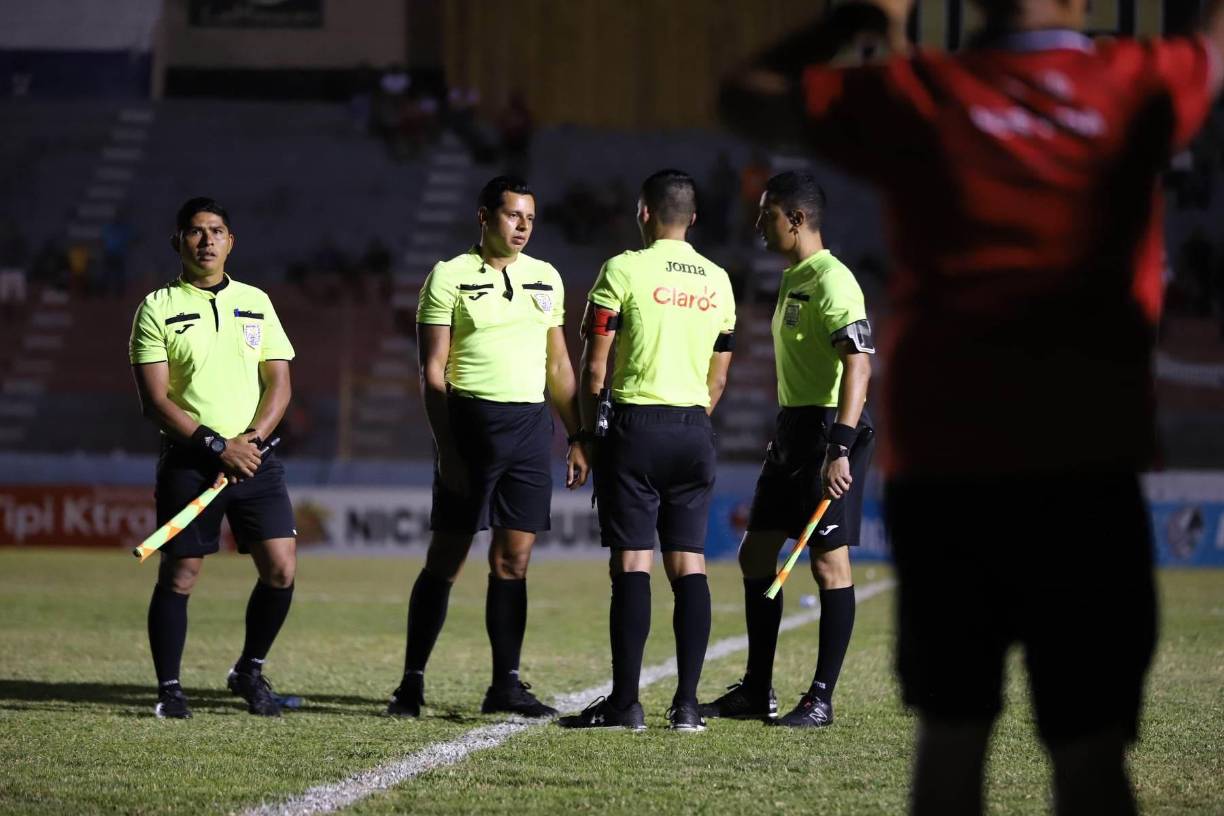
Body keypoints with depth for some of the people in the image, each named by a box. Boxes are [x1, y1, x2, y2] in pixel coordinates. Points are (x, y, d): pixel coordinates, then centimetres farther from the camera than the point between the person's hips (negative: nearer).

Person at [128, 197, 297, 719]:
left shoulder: (256, 302, 12)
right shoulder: (157, 308, 0)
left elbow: (279, 382, 8)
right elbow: (155, 398, -6)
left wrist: (254, 436, -10)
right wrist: (216, 445, -16)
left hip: (254, 456, 3)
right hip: (188, 460, -3)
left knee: (281, 568, -5)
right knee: (179, 575, -2)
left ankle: (250, 671, 15)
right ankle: (169, 688, 10)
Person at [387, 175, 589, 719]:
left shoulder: (546, 279, 14)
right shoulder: (450, 277, -1)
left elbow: (558, 365, 19)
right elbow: (433, 371, -4)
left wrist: (576, 439, 13)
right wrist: (446, 448, -11)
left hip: (531, 427, 4)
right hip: (471, 422, -4)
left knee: (513, 562, 3)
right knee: (445, 560, -1)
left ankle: (506, 685, 7)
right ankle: (412, 683, 6)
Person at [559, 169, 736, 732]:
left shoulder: (624, 270, -5)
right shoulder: (717, 282, 11)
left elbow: (595, 365, -5)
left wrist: (587, 431, 6)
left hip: (636, 426, -5)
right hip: (694, 431, 5)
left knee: (631, 564, -5)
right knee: (688, 566, 4)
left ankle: (625, 702, -7)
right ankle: (687, 703, 1)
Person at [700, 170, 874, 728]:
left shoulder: (832, 281, -14)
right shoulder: (791, 281, 16)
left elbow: (858, 363, -23)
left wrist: (839, 448, -30)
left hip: (830, 430, -10)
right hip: (792, 430, 10)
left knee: (829, 561, -6)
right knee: (755, 553, 11)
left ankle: (821, 699, -2)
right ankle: (757, 692, 19)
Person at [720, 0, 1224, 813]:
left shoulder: (915, 95, 5)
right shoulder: (1138, 83, 4)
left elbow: (748, 94, 16)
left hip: (936, 464, 2)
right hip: (1084, 464, -2)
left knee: (951, 733, 9)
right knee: (1090, 751, -3)